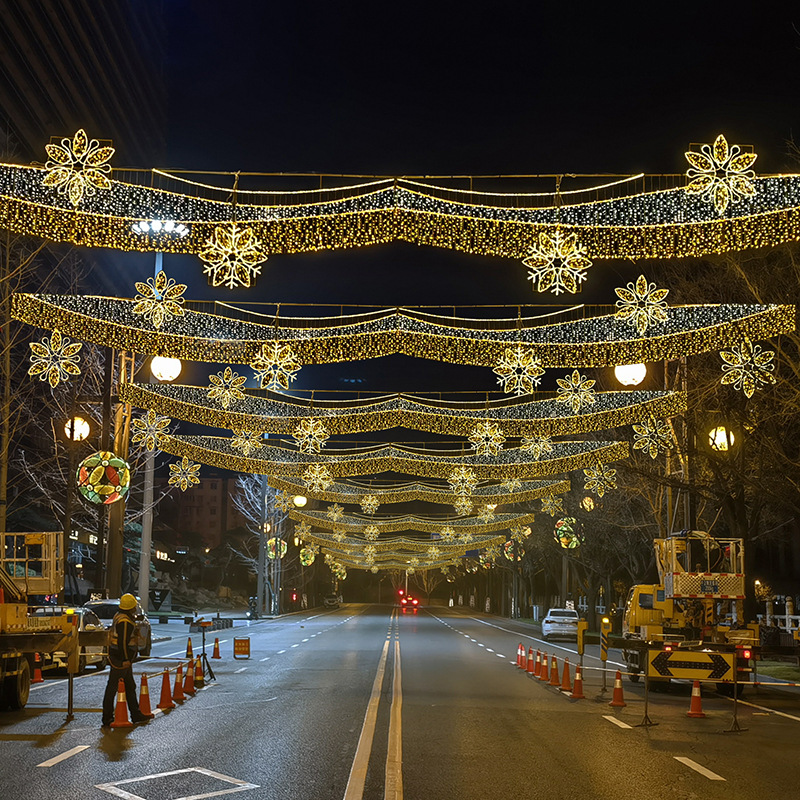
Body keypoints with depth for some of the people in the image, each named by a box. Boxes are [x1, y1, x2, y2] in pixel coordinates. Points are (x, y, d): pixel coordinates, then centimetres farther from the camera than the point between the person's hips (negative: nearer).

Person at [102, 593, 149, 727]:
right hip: (120, 660, -11)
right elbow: (122, 642, -24)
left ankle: (136, 716, 26)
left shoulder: (119, 616, 12)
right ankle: (107, 719, 2)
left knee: (130, 687, 17)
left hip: (121, 659, 11)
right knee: (112, 688, -4)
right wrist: (125, 660, -21)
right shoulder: (125, 622, -21)